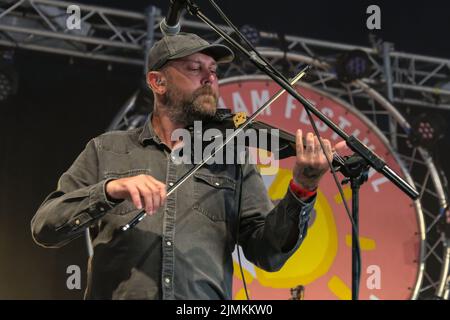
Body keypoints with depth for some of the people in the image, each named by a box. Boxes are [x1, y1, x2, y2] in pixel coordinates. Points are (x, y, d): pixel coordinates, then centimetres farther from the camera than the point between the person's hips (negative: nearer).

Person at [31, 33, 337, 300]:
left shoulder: (233, 160, 12)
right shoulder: (106, 151, 11)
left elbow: (268, 254, 5)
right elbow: (44, 228, 2)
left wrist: (302, 191, -10)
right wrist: (110, 190, -13)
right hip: (115, 292, -1)